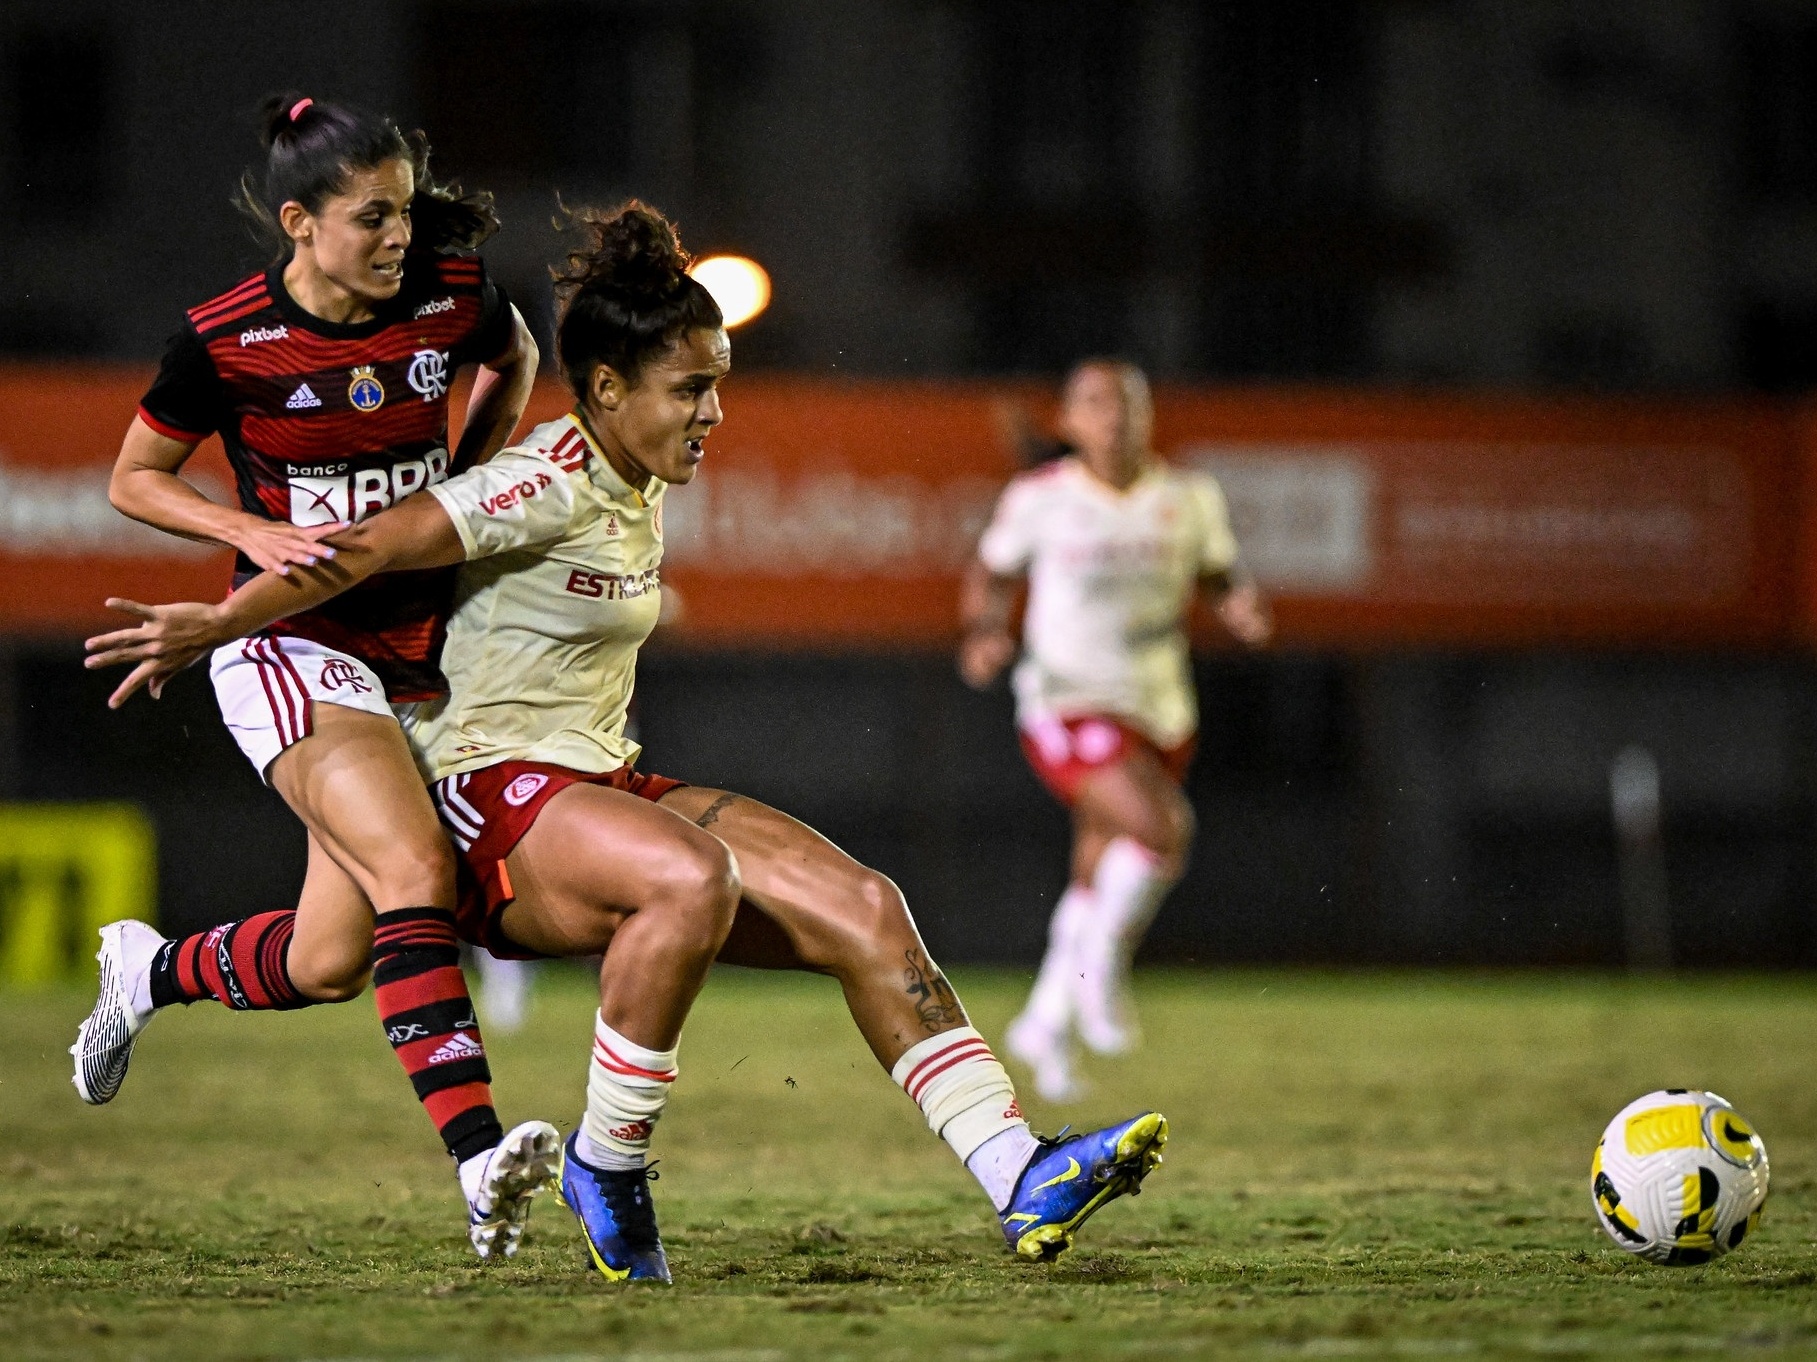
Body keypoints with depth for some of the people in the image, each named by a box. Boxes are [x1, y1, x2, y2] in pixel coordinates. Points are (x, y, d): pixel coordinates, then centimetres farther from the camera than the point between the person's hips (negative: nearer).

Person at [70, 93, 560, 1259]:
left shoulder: (453, 296, -4)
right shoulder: (228, 340, -12)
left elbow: (515, 360, 20)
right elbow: (135, 477, 2)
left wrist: (461, 488, 8)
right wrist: (258, 532, -13)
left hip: (420, 651, 5)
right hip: (293, 648, -5)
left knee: (332, 960, 2)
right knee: (415, 869, -28)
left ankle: (153, 970, 31)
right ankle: (480, 1162, -35)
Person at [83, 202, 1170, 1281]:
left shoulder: (640, 489, 11)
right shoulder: (551, 487, -16)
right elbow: (369, 546, -16)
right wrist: (213, 625, -14)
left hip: (600, 786, 9)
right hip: (491, 794, -9)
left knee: (865, 910, -9)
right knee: (692, 881, -39)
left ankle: (1021, 1177, -15)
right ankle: (606, 1169, -20)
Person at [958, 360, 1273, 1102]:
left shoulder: (1189, 498, 1)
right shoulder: (1039, 498, -5)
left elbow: (1219, 574, 15)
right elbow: (992, 573, 10)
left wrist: (1241, 605, -7)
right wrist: (985, 633, -9)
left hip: (1159, 713, 5)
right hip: (1068, 707, -5)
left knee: (1098, 884, 15)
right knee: (1161, 827, -28)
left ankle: (1045, 1026, 35)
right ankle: (1102, 962, -5)